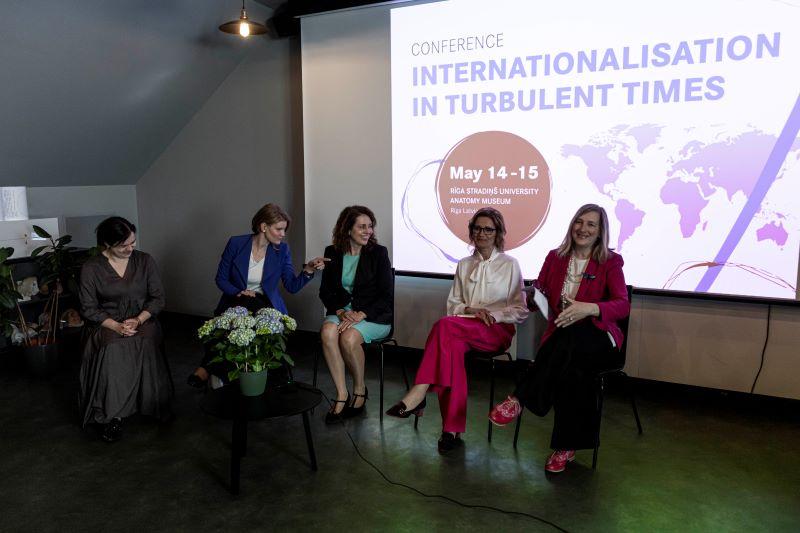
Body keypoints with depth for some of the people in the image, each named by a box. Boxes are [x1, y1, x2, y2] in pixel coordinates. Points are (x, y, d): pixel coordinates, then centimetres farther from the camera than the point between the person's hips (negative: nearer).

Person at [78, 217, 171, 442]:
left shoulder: (145, 261, 4)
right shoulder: (91, 268, -1)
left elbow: (158, 298, 4)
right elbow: (88, 308, -2)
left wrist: (138, 320, -14)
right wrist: (116, 326, -17)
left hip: (143, 322, 1)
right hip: (107, 325, -1)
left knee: (146, 345, -32)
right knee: (113, 352, -33)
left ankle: (155, 405, -15)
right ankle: (113, 415, -19)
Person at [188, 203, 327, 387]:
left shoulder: (282, 250, 2)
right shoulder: (236, 243, -3)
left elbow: (292, 286, -1)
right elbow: (221, 278, 3)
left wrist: (308, 270, -19)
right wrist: (238, 293, -15)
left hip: (265, 304, 1)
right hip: (236, 302, -1)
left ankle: (207, 369, -20)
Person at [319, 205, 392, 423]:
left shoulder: (378, 253, -2)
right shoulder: (332, 253, 7)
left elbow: (387, 295, -6)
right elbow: (325, 291, 8)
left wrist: (361, 315, -18)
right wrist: (341, 311, -11)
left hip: (375, 315, -3)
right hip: (342, 310, 3)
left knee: (349, 337, -32)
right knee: (327, 331, -30)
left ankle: (360, 389, -5)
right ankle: (341, 394, -22)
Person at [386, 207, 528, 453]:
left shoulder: (510, 264, 10)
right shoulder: (464, 265, 21)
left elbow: (520, 311, 8)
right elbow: (452, 304, 18)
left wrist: (492, 315, -10)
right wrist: (470, 310, -4)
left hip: (498, 331, -3)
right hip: (463, 330, 3)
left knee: (445, 324, -34)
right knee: (452, 345, -36)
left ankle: (419, 392, -37)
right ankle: (452, 430, -36)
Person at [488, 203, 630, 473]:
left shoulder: (610, 262, 1)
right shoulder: (556, 257, 11)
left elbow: (623, 305, -12)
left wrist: (590, 308, -33)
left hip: (598, 341, -2)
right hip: (561, 340, 2)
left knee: (571, 336, -39)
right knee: (573, 371, -36)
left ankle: (519, 400, -31)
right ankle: (566, 446, -25)